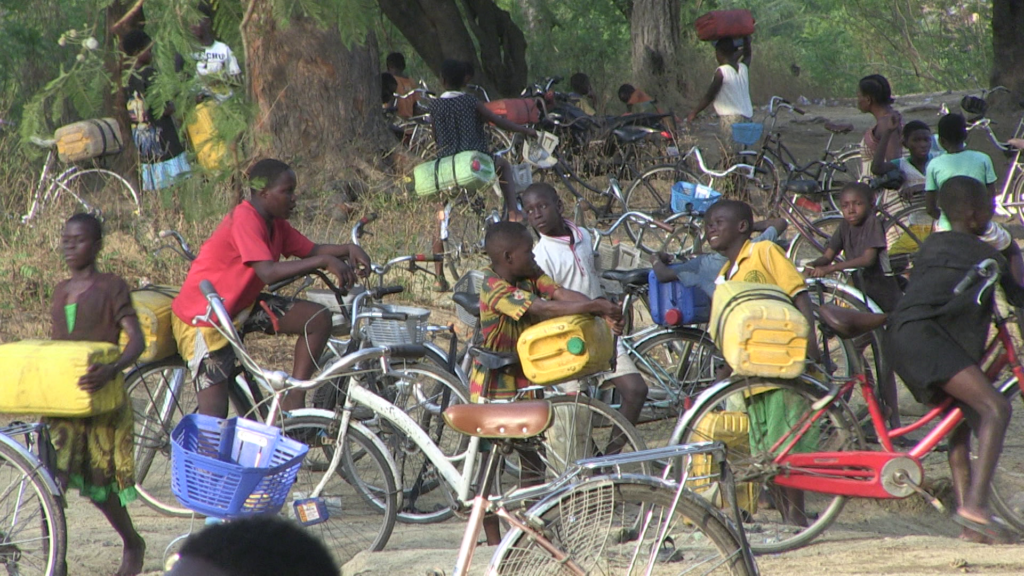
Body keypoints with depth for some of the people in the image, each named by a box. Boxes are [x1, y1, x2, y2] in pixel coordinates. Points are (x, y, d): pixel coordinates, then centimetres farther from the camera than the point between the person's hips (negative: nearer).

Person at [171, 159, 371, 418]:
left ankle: (293, 403, 0)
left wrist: (348, 250, -16)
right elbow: (268, 273, -36)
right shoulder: (245, 220, -26)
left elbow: (310, 250, 4)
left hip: (239, 305, 9)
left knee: (319, 319, -5)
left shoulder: (275, 223, 2)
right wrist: (325, 261, -38)